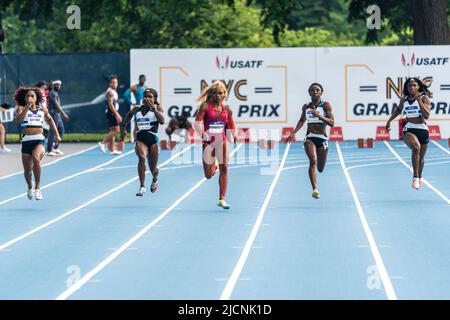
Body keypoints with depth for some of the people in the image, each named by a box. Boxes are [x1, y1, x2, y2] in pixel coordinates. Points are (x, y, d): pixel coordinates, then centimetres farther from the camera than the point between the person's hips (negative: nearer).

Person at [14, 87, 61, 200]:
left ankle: (38, 188, -24)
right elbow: (18, 120, -18)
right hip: (26, 141, 1)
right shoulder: (21, 108, 2)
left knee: (36, 158, -32)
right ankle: (30, 187, 42)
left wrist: (56, 134, 25)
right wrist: (27, 108, -25)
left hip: (39, 140, -1)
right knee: (27, 170, 9)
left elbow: (49, 119, 28)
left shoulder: (42, 109, 9)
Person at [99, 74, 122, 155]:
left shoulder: (114, 91, 18)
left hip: (113, 113, 10)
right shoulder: (110, 92, -14)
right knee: (116, 130, -14)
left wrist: (117, 115, 25)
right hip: (111, 113, -10)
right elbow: (110, 104, -21)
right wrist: (117, 114, -24)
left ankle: (112, 149, 14)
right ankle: (102, 143, -11)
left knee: (113, 131, 11)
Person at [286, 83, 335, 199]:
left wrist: (319, 115, -27)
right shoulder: (306, 107, 8)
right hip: (310, 138, 1)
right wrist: (293, 133, 15)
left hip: (322, 139, -1)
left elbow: (331, 123, -15)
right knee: (313, 161, -25)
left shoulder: (325, 105, -4)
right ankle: (315, 189, -33)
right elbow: (302, 121, 27)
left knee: (320, 169, 7)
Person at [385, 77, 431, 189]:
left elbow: (427, 115, -16)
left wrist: (419, 100, -21)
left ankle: (419, 178, 43)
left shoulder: (424, 98, -4)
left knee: (421, 158, 14)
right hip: (409, 130, -1)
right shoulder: (404, 99, 5)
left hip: (423, 129, 1)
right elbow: (398, 109, 27)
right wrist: (389, 120, 27)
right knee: (416, 147, -33)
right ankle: (415, 177, -33)